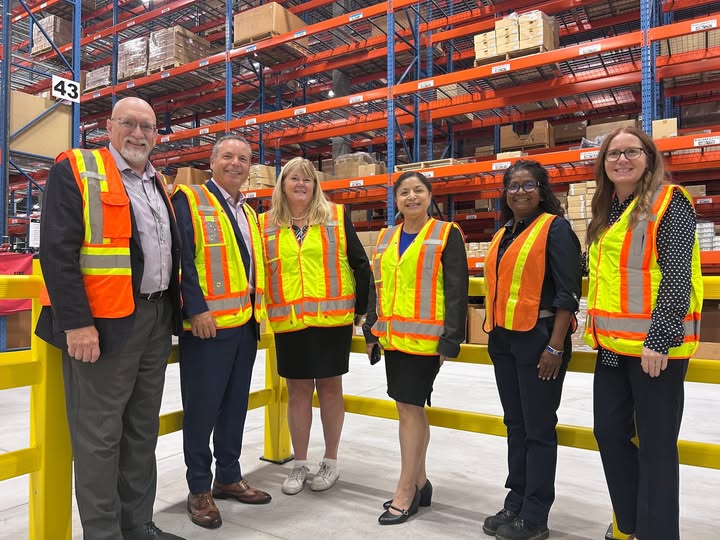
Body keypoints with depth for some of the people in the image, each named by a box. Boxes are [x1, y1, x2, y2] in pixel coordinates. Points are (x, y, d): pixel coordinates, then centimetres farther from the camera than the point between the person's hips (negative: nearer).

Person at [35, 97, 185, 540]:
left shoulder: (160, 185, 17)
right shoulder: (75, 170, -4)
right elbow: (58, 251, -13)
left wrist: (175, 309, 14)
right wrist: (77, 323, -19)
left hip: (157, 319, 7)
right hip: (104, 321, -7)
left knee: (143, 430, 15)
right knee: (99, 435, 2)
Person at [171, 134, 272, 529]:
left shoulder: (248, 211, 18)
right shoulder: (189, 200, -5)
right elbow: (182, 259, -14)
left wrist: (258, 309, 14)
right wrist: (196, 309, -21)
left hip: (245, 321, 8)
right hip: (208, 323, -7)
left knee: (235, 404, 15)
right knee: (202, 406, 2)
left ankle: (228, 476, 29)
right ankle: (199, 489, 17)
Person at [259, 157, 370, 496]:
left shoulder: (337, 217, 2)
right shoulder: (267, 225, 7)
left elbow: (360, 264, 3)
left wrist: (361, 308, 2)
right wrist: (262, 310, 6)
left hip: (332, 319, -1)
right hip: (289, 321, 1)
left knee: (329, 387, 8)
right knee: (298, 390, 9)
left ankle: (331, 462, 25)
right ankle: (300, 465, 25)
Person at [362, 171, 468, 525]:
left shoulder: (446, 234, -4)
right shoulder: (386, 238, 13)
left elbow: (456, 290, -9)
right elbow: (376, 287, 17)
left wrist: (451, 340, -14)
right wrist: (371, 331, 13)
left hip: (424, 337, -6)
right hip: (393, 337, 6)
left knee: (409, 408, -4)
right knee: (412, 409, 14)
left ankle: (405, 493, 11)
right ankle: (419, 483, 28)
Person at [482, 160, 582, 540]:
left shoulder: (554, 227, -6)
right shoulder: (502, 235, 15)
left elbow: (568, 291, -12)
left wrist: (555, 346, -18)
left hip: (538, 338, -7)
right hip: (503, 339, 7)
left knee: (538, 428, 2)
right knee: (515, 423, 15)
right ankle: (515, 503, 28)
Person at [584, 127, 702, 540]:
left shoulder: (669, 202, -6)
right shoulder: (607, 213, 15)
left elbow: (677, 276, -15)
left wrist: (659, 339, -21)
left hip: (655, 344, -8)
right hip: (612, 344, 8)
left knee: (655, 445, 3)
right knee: (609, 432, 14)